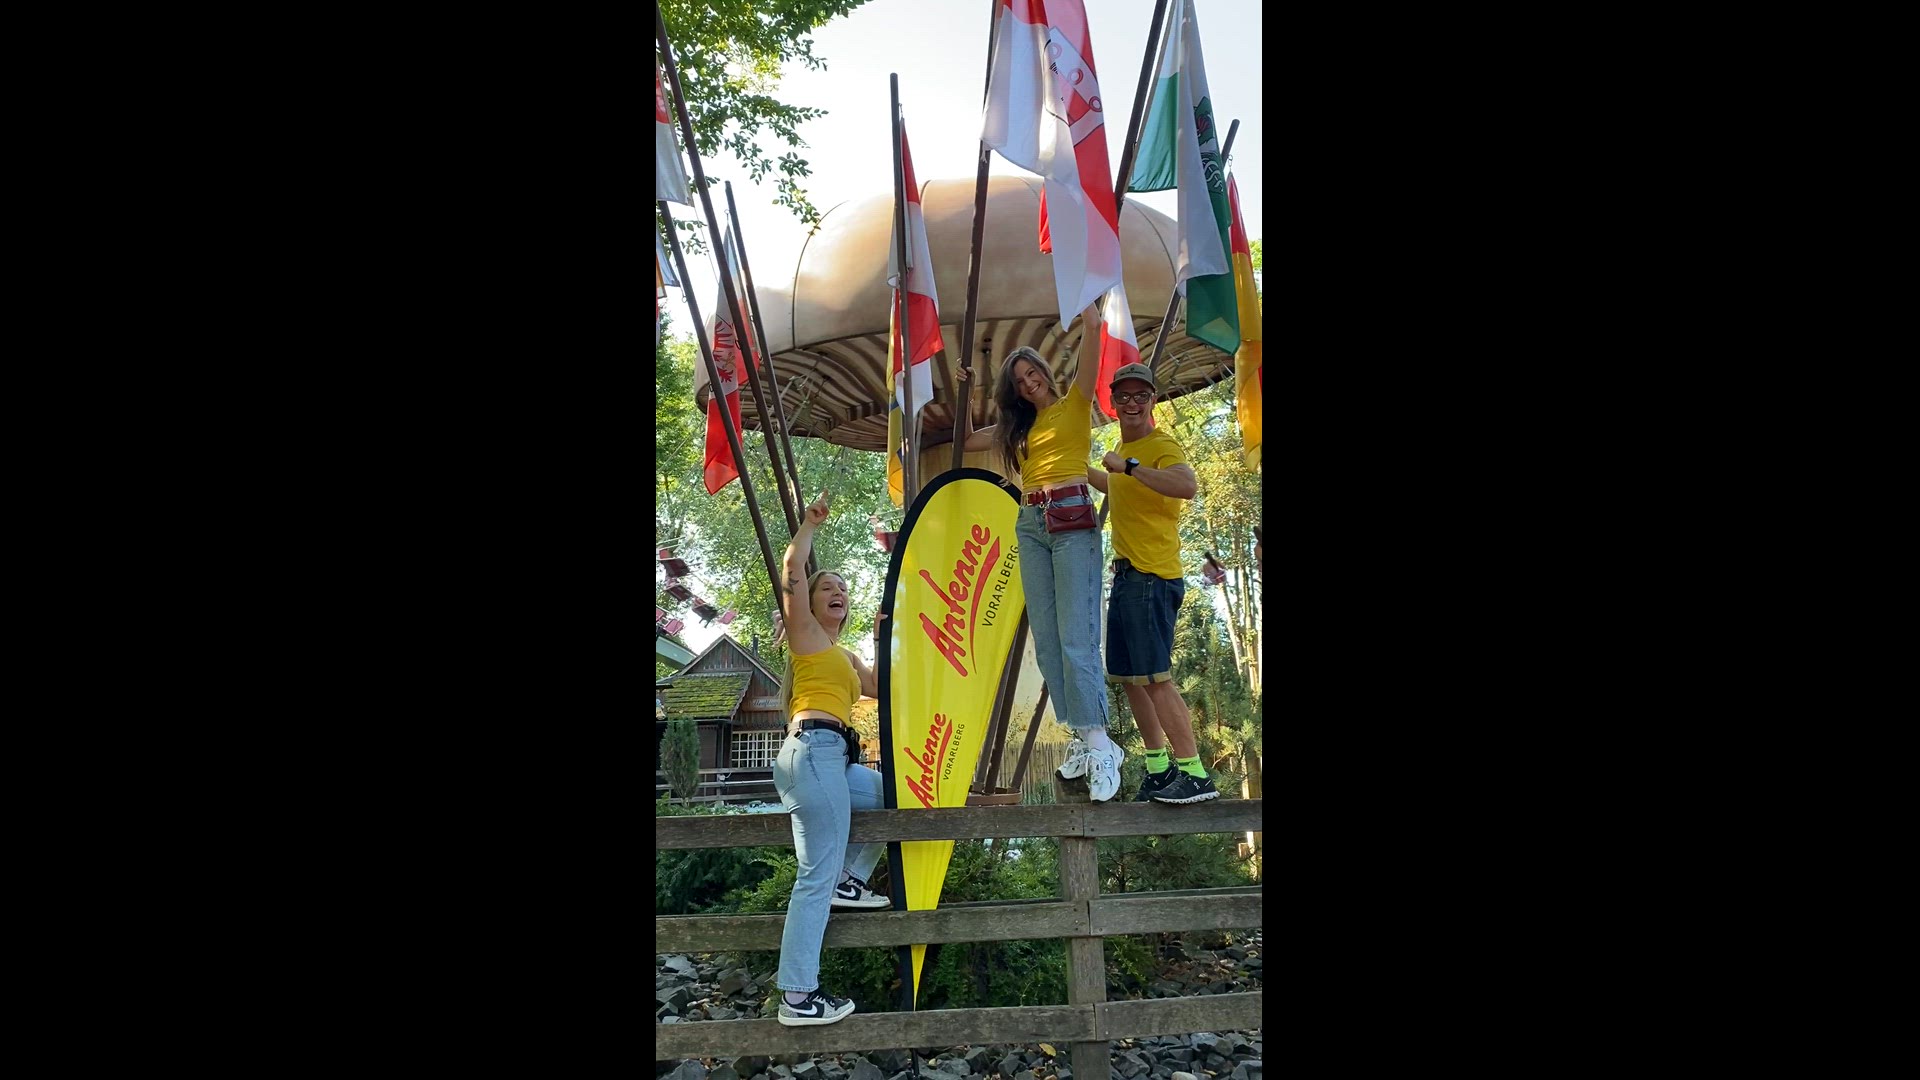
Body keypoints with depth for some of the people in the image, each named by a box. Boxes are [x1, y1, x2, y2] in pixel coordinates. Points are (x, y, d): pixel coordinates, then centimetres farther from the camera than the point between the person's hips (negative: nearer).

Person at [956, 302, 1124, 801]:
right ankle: (1081, 736, 4)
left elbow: (1091, 332, -6)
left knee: (1076, 636, -15)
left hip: (1073, 520, -6)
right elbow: (966, 440, 28)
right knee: (1046, 638, 1)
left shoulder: (1074, 405, 7)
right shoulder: (1018, 426, 22)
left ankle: (1099, 743, -16)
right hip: (1030, 525, 6)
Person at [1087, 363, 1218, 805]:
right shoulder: (1123, 447, 17)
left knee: (1155, 678, -12)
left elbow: (1188, 486, -35)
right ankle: (1159, 768, 23)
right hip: (1127, 575, 10)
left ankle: (1195, 775, -8)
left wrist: (1129, 466, -31)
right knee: (1129, 677, 13)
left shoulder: (1162, 446, -12)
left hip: (1152, 577, -10)